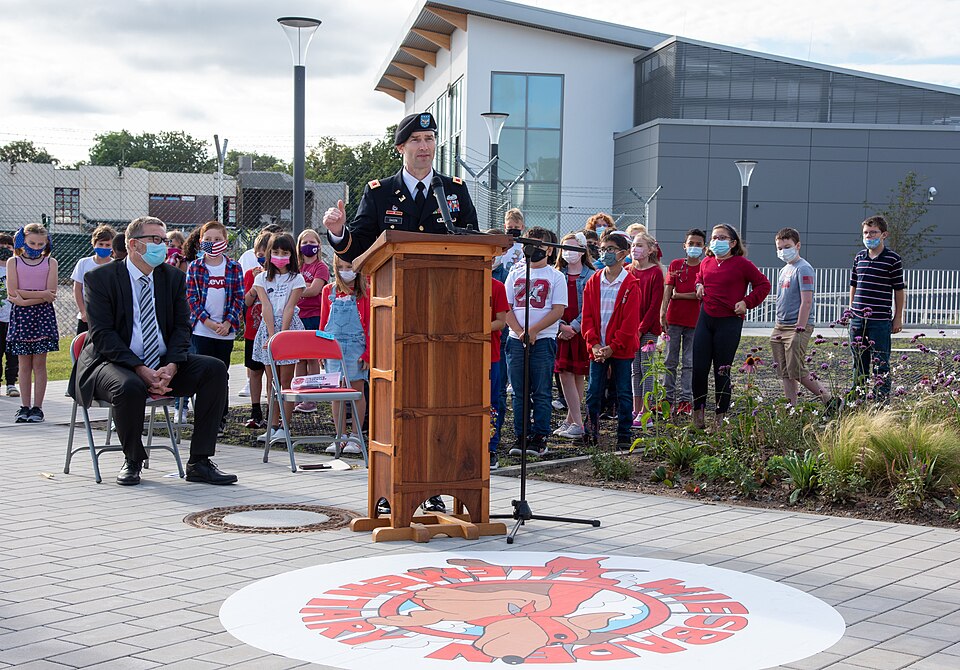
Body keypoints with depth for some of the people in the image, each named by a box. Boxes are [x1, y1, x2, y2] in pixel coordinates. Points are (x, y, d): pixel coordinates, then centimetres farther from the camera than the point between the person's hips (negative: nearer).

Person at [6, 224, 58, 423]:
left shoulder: (50, 262, 4)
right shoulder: (13, 262, 4)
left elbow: (50, 294, -6)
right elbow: (12, 292, -7)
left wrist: (25, 299, -14)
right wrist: (41, 294, -11)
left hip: (43, 316, -1)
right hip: (20, 316, 1)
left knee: (39, 364, 0)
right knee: (24, 364, 4)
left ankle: (37, 407, 3)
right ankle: (25, 407, 8)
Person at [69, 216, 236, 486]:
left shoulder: (174, 277, 9)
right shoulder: (100, 278, -5)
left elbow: (181, 327, 6)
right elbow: (102, 334, -13)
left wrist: (171, 367, -15)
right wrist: (141, 370, -24)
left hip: (163, 364, 5)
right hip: (113, 363, -5)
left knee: (215, 369, -17)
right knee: (130, 387, -38)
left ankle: (199, 463, -13)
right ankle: (132, 461, -9)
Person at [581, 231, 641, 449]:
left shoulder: (630, 285, -5)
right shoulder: (593, 282, 6)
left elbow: (630, 320, -8)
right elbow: (587, 316, 5)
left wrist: (613, 346, -13)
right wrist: (594, 344, -7)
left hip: (622, 349, -3)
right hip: (597, 348, 3)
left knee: (623, 393, 4)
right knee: (593, 392, 4)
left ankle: (624, 435, 12)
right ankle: (591, 432, 16)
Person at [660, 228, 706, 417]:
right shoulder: (675, 265, 7)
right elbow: (667, 291, -2)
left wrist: (677, 295, -7)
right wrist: (662, 313, -12)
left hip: (695, 322, -1)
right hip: (674, 320, 1)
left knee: (689, 363, 2)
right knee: (670, 362, 5)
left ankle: (685, 400, 5)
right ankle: (668, 398, 11)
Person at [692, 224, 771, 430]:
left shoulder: (742, 264, -5)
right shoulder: (706, 262, 11)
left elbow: (764, 284, 0)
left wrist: (747, 303, -6)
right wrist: (699, 285, 12)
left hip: (729, 321, -5)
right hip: (705, 318, 5)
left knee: (722, 371, -1)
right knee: (698, 368, 1)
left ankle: (721, 417, 10)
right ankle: (698, 412, 14)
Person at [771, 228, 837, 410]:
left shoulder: (803, 269, -11)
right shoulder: (784, 270, 17)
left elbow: (806, 302, -17)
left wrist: (799, 329, -20)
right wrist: (779, 328, 18)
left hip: (796, 328, -9)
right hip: (780, 327, 9)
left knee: (797, 372, -11)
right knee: (785, 374, 7)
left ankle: (830, 400, 1)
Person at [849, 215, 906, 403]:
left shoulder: (893, 259, -4)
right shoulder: (859, 257, 11)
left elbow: (899, 290, -2)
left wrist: (898, 317, -3)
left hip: (880, 320, -5)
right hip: (857, 319, 5)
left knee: (880, 363, -2)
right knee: (859, 362, 13)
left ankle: (882, 399, 3)